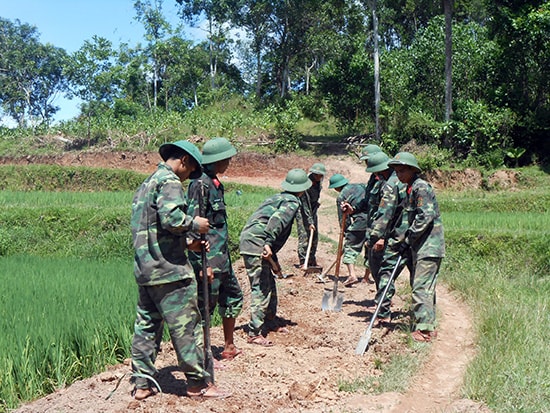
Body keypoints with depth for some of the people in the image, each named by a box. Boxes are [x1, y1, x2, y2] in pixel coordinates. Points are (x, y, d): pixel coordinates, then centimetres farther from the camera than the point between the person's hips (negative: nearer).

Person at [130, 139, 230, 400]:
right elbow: (171, 218, -25)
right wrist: (195, 224, -7)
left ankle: (142, 383, 17)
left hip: (144, 269, 9)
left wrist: (185, 243, 19)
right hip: (169, 270, -9)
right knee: (186, 326, -1)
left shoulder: (146, 185, 21)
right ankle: (198, 383, 7)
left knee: (146, 326, 12)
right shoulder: (169, 181, -9)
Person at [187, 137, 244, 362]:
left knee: (233, 296, 19)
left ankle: (229, 347, 32)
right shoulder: (201, 184, -16)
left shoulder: (215, 183, 14)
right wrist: (202, 263, -22)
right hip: (209, 257, -10)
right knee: (205, 305, -2)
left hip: (222, 256, 10)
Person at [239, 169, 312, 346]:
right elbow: (277, 220, -24)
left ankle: (269, 323, 31)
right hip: (256, 244, -10)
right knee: (261, 289, -9)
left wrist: (274, 258, 31)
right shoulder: (293, 202, -6)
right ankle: (254, 333, -8)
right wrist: (269, 243, -31)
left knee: (270, 285, 19)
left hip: (249, 241, 10)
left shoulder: (278, 197, 22)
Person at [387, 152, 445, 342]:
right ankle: (429, 325, 21)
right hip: (419, 246, 10)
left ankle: (424, 329, -9)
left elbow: (425, 218, -20)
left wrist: (407, 241, -16)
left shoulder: (421, 187, -13)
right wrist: (406, 241, 11)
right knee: (421, 286, 14)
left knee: (421, 287, -12)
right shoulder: (410, 189, 17)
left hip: (429, 246, -10)